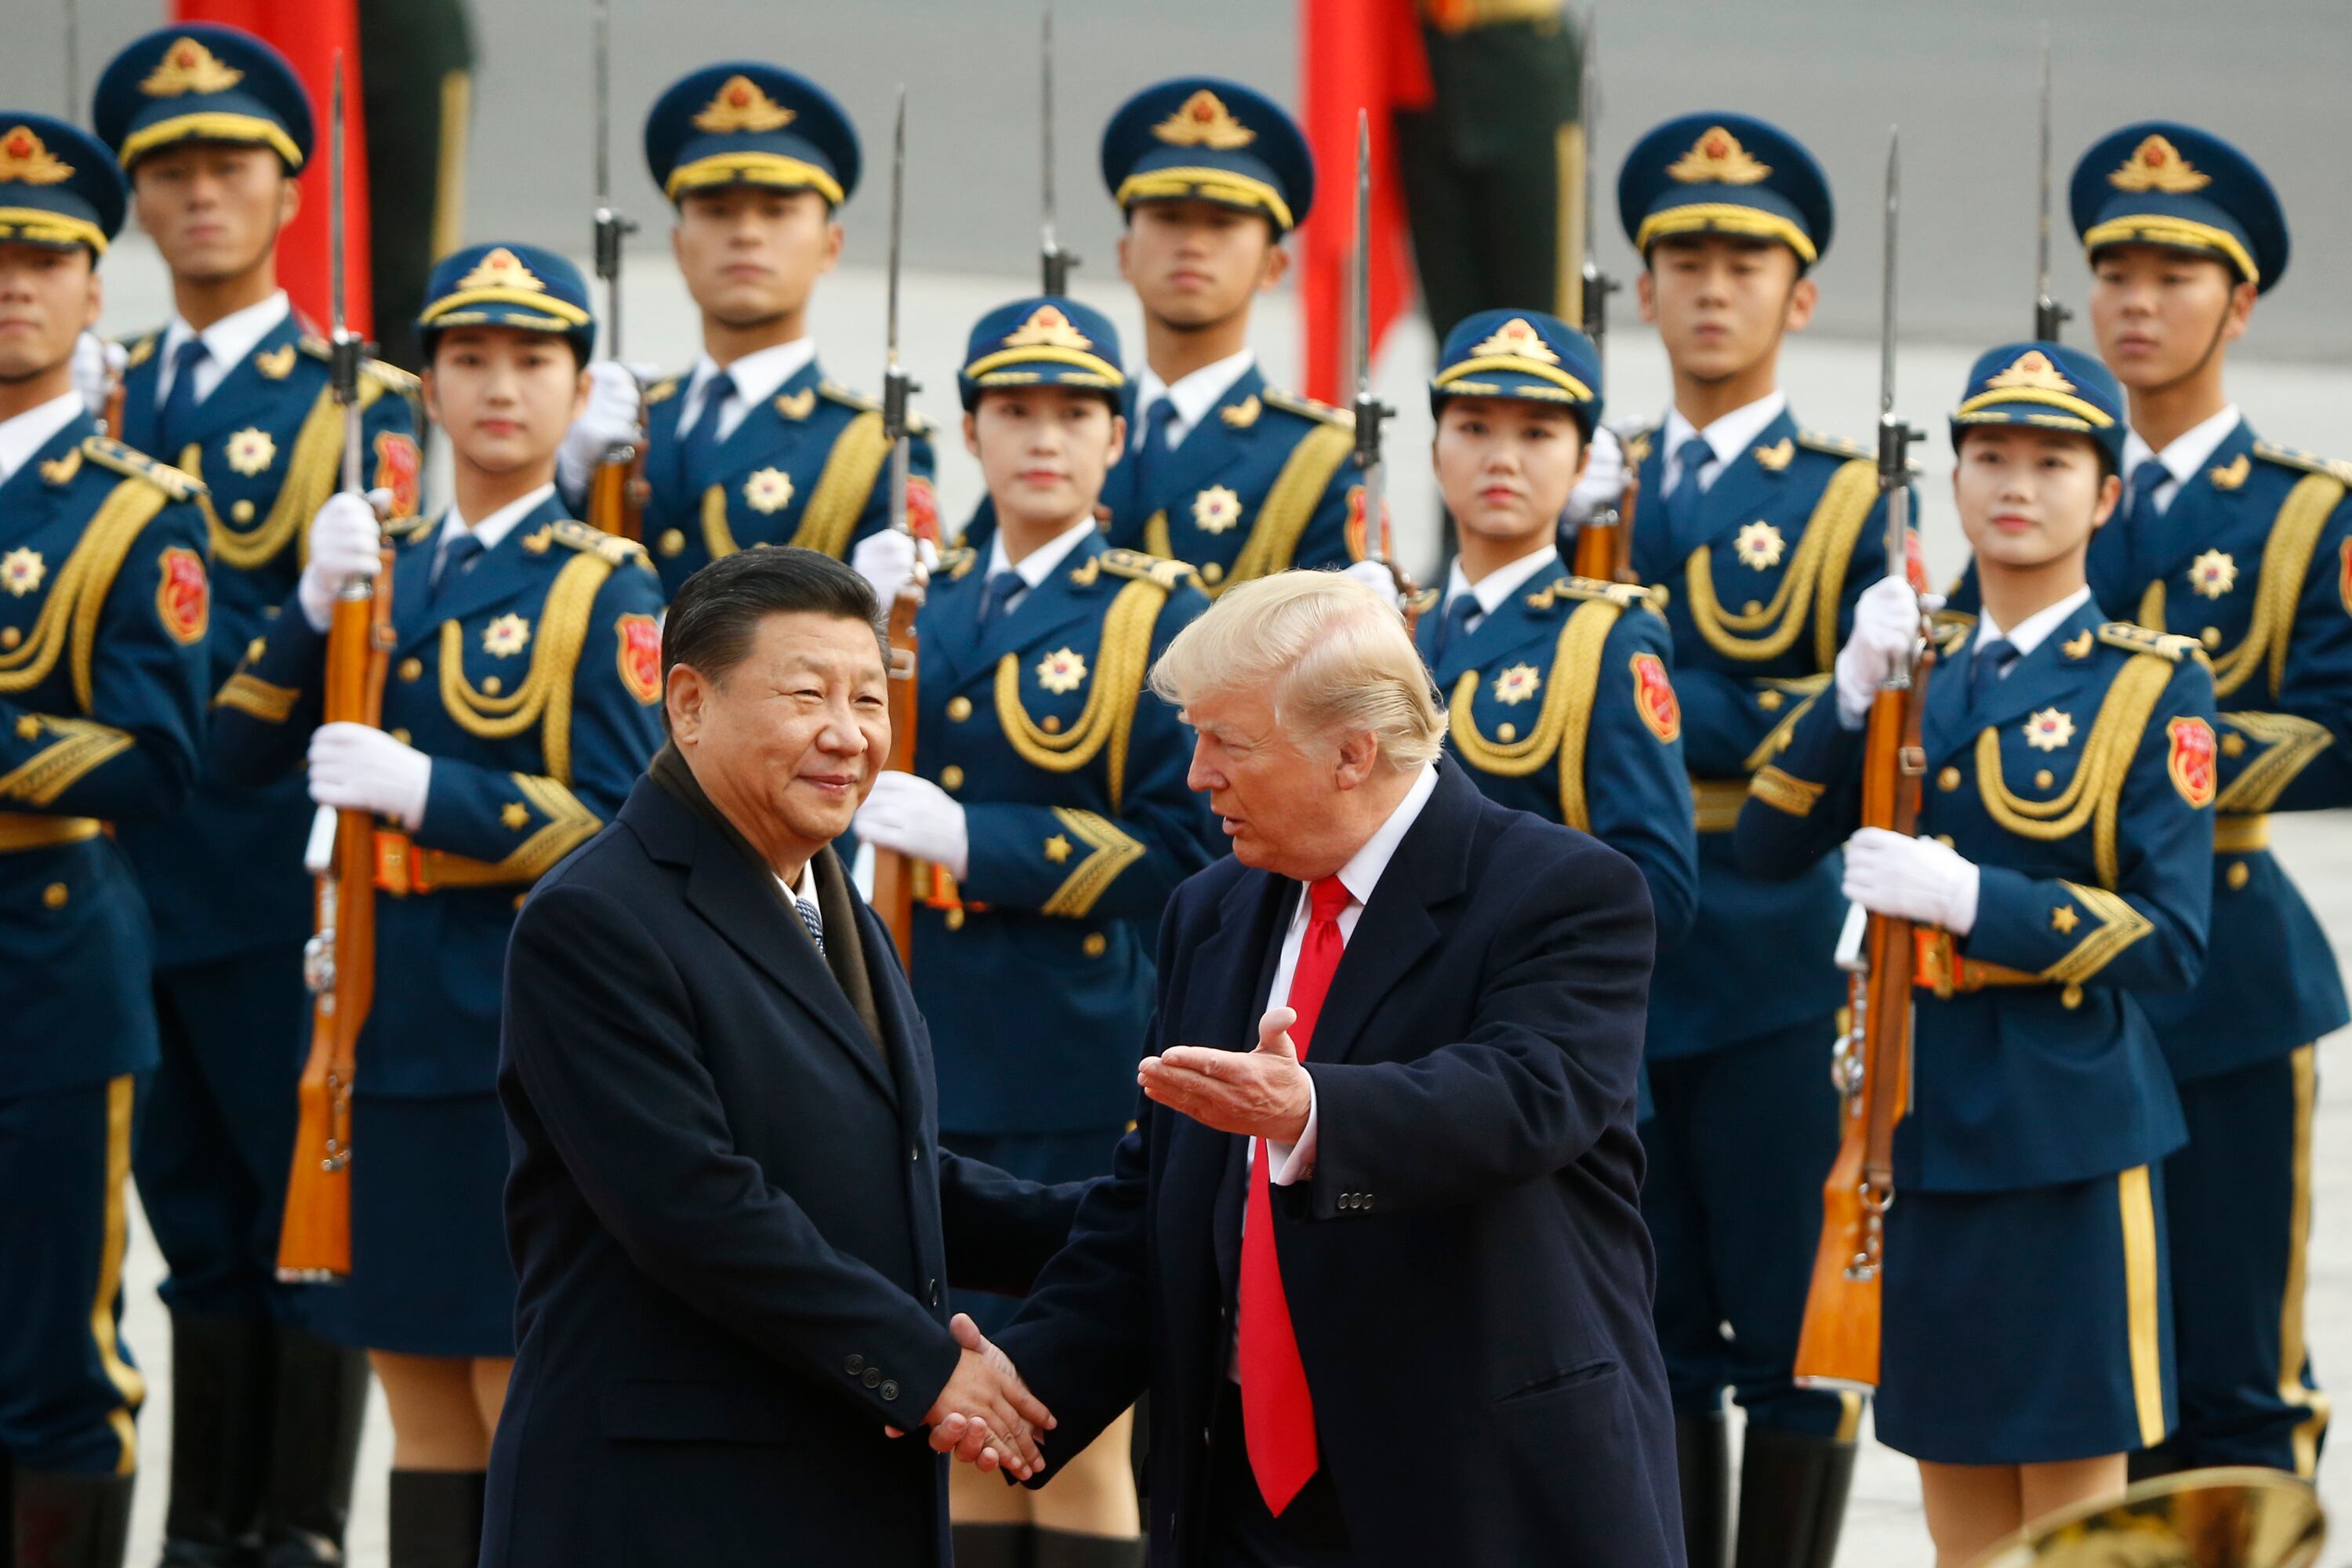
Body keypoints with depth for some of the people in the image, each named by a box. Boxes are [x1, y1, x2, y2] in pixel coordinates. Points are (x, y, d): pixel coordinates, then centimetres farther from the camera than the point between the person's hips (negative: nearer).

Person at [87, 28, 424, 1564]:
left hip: (284, 875, -5)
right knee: (197, 1220, 11)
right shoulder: (104, 407, 15)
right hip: (136, 870, 5)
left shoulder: (360, 405, 0)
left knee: (309, 1218, -1)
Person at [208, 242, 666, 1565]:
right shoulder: (389, 572, 13)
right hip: (390, 1018, 6)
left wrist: (425, 789, -19)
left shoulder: (605, 588, -3)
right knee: (421, 1395, 9)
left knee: (526, 1390, -4)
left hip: (527, 1026, -5)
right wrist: (316, 603, -10)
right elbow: (244, 751, 4)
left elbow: (620, 828, -11)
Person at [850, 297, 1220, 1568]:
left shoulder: (1159, 620, -2)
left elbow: (1182, 849, -10)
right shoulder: (925, 604, 13)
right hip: (935, 1057, 5)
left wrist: (973, 840, -17)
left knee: (1080, 1445, -2)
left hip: (1082, 1074, -5)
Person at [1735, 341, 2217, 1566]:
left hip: (2065, 1129, -5)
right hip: (1922, 1119, 5)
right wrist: (1854, 694, -12)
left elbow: (2168, 938, -11)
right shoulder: (1919, 672, 11)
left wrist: (1970, 896, -21)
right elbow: (1767, 847, 2)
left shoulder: (2150, 685, -4)